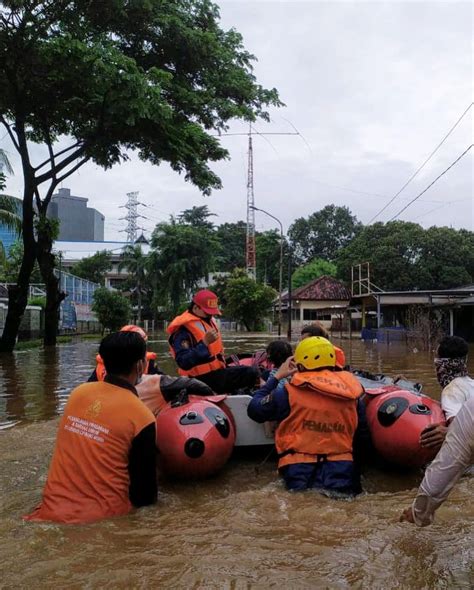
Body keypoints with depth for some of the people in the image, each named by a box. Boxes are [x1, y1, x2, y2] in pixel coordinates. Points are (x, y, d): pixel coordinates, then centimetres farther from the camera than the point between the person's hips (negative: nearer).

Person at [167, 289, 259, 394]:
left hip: (218, 371, 9)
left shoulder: (208, 320, 12)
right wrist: (205, 343, -31)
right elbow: (184, 363, -28)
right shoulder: (183, 330, -17)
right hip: (204, 379, -9)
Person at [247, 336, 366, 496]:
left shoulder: (292, 392, -4)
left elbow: (254, 409, 9)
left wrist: (276, 376, 18)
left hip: (301, 473, -3)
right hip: (342, 470, 3)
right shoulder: (350, 390, 6)